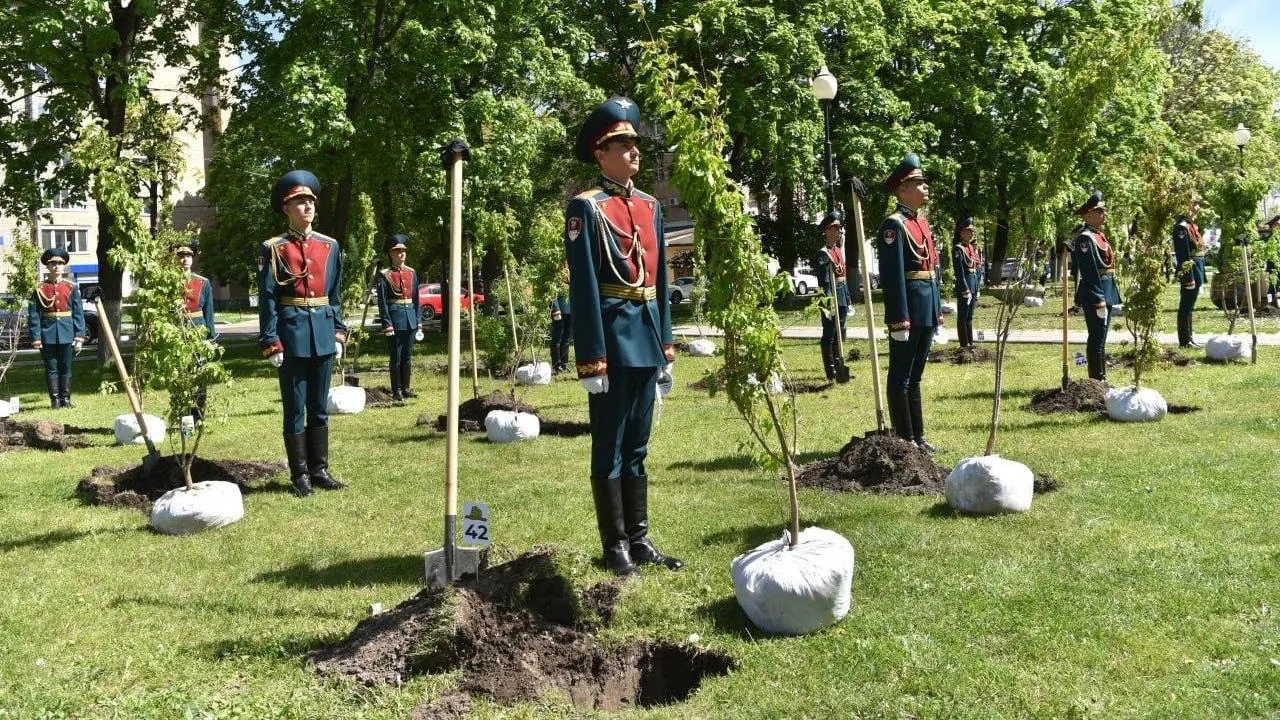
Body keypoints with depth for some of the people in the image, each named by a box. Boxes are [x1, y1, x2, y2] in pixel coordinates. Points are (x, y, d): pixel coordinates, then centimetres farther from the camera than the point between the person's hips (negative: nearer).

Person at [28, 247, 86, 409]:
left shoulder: (72, 287, 4)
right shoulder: (40, 289, 0)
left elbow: (78, 314, 3)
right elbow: (33, 315, -2)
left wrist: (79, 337, -3)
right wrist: (36, 338, -9)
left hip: (66, 335, 1)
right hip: (47, 335, -1)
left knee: (66, 368, 8)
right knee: (51, 368, 4)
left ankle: (65, 398, 16)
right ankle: (55, 399, 10)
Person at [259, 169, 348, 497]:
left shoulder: (330, 246, 10)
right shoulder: (274, 249, -4)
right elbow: (267, 299, -6)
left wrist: (339, 333, 8)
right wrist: (271, 343, -12)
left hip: (323, 336, 4)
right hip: (292, 337, -4)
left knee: (319, 407, 10)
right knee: (295, 409, 3)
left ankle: (320, 469, 18)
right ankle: (300, 475, 10)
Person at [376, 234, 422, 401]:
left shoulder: (412, 273, 10)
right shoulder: (385, 275, -5)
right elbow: (382, 301, -8)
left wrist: (418, 320, 8)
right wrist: (387, 323, -14)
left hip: (410, 318, 5)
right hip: (395, 317, -5)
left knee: (408, 356, 10)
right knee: (396, 357, 0)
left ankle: (407, 388, 18)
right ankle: (397, 391, 8)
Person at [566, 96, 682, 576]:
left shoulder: (649, 206, 13)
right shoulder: (587, 208, -9)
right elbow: (583, 288, -14)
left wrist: (666, 346, 14)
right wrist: (591, 360, -18)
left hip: (647, 337, 7)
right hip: (613, 335, -7)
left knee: (637, 444, 14)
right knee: (609, 447, 2)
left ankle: (639, 538, 22)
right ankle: (616, 545, 10)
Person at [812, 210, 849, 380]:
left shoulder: (839, 251, 15)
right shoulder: (823, 254, -13)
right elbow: (823, 281, -19)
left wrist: (848, 300, 19)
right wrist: (829, 302, -24)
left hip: (842, 296, 9)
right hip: (831, 295, -9)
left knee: (840, 334, 15)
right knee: (829, 336, -3)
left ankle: (839, 367, 24)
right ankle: (831, 372, 1)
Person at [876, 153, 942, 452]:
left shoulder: (922, 223, 16)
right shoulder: (894, 225, -13)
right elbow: (892, 276, -19)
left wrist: (938, 310, 17)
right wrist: (899, 322, -22)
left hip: (927, 311, 9)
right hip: (909, 308, -9)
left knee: (915, 376, 16)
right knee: (901, 377, 0)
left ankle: (918, 436, 23)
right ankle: (904, 439, 6)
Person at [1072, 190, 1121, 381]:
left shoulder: (1098, 234, 15)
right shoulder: (1085, 238, -16)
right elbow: (1090, 273, -21)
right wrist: (1099, 301, -22)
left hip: (1106, 293, 10)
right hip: (1096, 295, -10)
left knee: (1099, 340, 15)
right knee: (1097, 341, -4)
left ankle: (1101, 380, 23)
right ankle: (1097, 381, 1)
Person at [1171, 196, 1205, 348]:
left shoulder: (1191, 225, 15)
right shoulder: (1182, 227, -16)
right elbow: (1183, 256, -21)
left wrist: (1200, 277, 20)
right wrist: (1189, 278, -22)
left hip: (1196, 271, 10)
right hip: (1190, 272, -10)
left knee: (1188, 306, 15)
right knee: (1186, 307, -3)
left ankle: (1188, 338, 22)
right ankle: (1185, 340, 3)